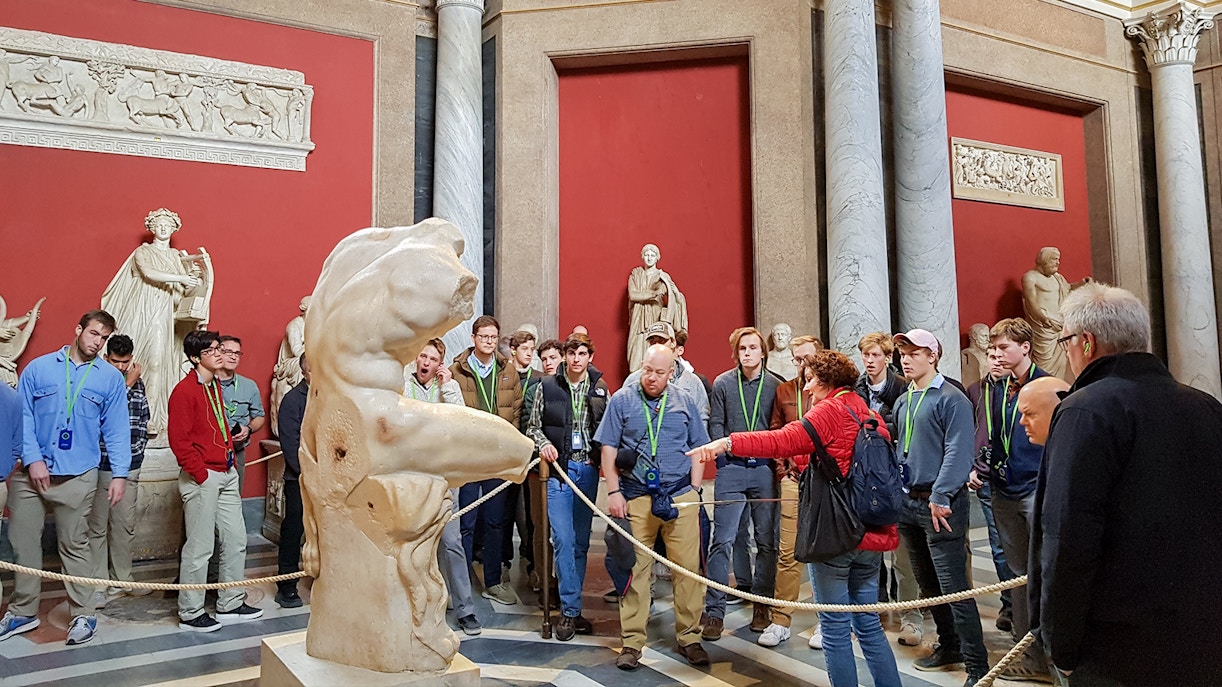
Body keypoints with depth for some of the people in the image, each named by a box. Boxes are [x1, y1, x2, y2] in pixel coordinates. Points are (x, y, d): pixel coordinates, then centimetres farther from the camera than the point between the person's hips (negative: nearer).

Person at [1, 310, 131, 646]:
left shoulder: (111, 377, 3)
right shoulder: (39, 368, 4)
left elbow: (117, 429, 1)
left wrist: (119, 474, -6)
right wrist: (32, 459, -10)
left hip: (77, 476, -1)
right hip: (30, 472, 1)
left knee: (75, 546, 6)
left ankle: (83, 615, 17)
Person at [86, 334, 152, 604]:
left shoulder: (137, 383, 8)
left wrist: (138, 450, 7)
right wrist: (128, 386, -15)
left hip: (130, 466, 5)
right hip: (100, 466, -4)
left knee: (125, 526, 11)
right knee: (97, 527, 3)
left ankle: (122, 579, 22)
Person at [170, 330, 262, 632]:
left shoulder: (215, 386, 14)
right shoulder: (185, 391, -12)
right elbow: (179, 440, -16)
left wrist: (231, 464, 14)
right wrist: (202, 475, -15)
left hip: (226, 475, 9)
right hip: (202, 479, -9)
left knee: (236, 540, 12)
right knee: (200, 547, 1)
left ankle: (230, 604, 24)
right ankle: (190, 613, 15)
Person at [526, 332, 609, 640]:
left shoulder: (601, 390, 6)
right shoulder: (546, 388, 2)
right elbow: (533, 426, 7)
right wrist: (543, 443, -12)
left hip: (588, 470, 2)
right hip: (558, 469, -2)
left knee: (581, 541, 8)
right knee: (564, 540, -7)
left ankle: (570, 606, 20)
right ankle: (571, 610, 1)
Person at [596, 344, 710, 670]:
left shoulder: (685, 401, 9)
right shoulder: (621, 400, 4)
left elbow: (697, 449, 12)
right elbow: (608, 450, 3)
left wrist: (694, 490, 4)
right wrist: (613, 491, -3)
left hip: (680, 497, 2)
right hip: (636, 498, -1)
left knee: (688, 568, 2)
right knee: (635, 569, 2)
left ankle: (690, 637, 17)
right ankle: (632, 642, 13)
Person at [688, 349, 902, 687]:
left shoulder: (829, 410, -9)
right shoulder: (871, 415, 14)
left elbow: (781, 441, -22)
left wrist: (728, 442, -27)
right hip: (871, 533, 8)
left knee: (835, 627, 3)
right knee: (869, 624, 16)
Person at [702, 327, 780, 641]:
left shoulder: (775, 385, 4)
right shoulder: (723, 383, 4)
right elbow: (715, 424, 4)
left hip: (765, 469, 1)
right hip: (731, 469, -1)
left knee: (766, 541, 8)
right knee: (722, 540, -3)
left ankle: (762, 606, 22)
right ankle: (714, 612, 4)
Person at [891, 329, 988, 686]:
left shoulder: (952, 399, -10)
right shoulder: (902, 402, 13)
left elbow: (958, 453, -17)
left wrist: (940, 497, -21)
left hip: (941, 506, -8)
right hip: (909, 504, 8)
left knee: (953, 587, -6)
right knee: (927, 584, 17)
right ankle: (948, 645, 32)